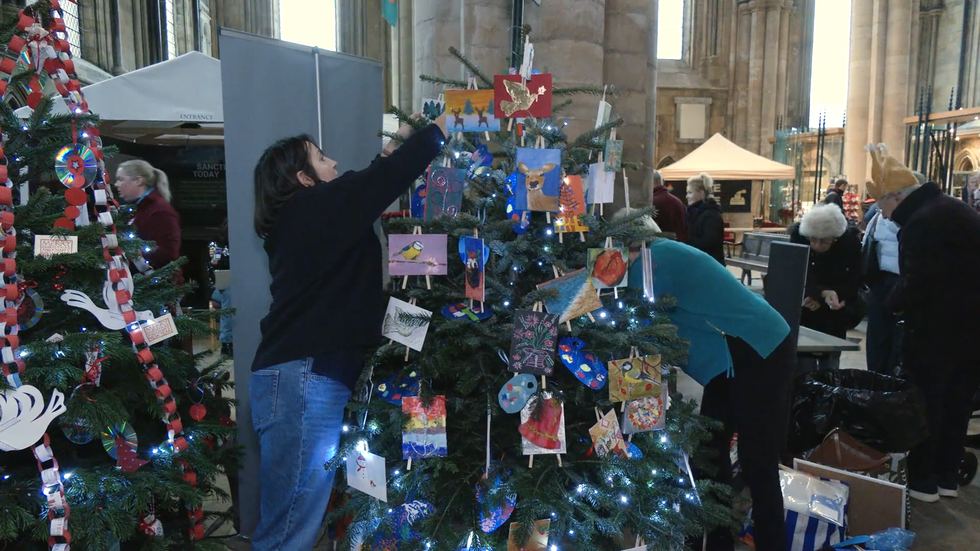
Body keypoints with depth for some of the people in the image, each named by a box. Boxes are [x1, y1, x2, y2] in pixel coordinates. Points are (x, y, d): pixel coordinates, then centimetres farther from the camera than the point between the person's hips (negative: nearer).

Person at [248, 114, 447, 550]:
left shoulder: (301, 218, 19)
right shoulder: (315, 208, -8)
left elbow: (368, 188, 29)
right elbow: (386, 181, -9)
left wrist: (396, 144, 32)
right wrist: (438, 131, 3)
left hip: (296, 376, 10)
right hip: (303, 379, -10)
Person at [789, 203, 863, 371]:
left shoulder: (850, 242, -15)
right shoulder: (798, 236, -16)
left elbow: (852, 284, -14)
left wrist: (821, 299, -29)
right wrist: (823, 293, -40)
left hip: (834, 318, 0)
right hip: (803, 314, 0)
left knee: (829, 364, 5)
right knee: (804, 365, 0)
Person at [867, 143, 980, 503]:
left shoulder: (921, 222, -21)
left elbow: (919, 283, -27)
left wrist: (895, 302, -8)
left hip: (937, 330, -9)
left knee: (925, 404, 4)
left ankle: (922, 480, 14)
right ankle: (947, 477, 28)